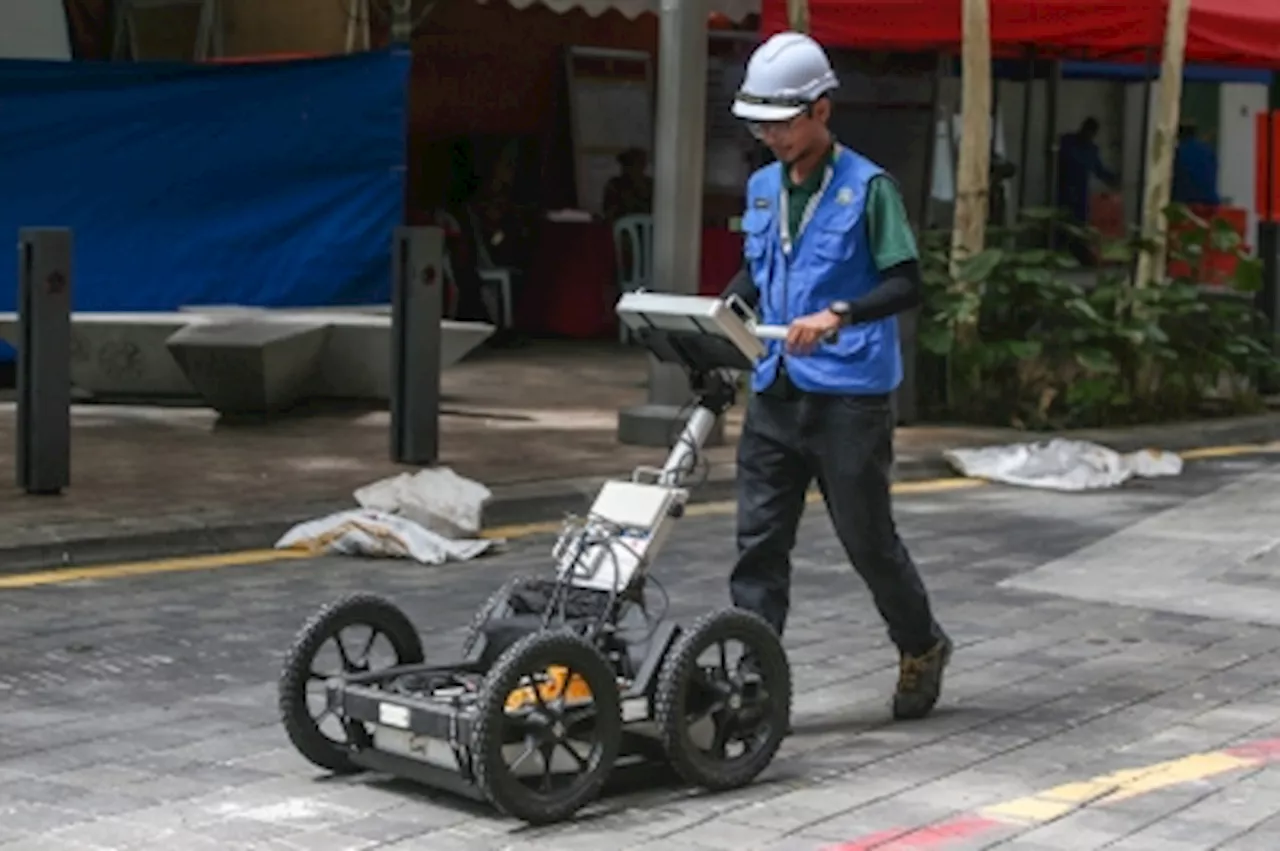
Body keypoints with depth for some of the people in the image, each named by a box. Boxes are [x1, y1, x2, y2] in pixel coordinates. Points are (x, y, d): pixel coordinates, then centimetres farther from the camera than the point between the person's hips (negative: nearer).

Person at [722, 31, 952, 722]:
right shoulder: (762, 187, 12)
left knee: (867, 537, 6)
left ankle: (923, 648, 30)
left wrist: (838, 315, -26)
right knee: (759, 540, 0)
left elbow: (906, 284, -12)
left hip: (849, 395, -6)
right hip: (776, 392, 6)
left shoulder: (867, 188, -8)